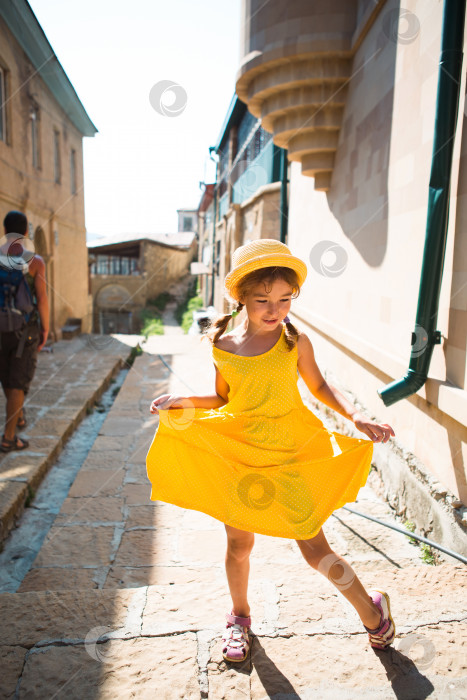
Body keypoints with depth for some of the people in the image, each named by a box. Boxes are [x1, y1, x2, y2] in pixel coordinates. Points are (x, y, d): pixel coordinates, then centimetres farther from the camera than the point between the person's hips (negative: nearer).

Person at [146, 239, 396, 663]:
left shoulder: (295, 342, -9)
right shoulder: (223, 348, -5)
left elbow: (319, 387, 4)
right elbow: (223, 400, 7)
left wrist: (357, 416, -10)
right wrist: (184, 400, -8)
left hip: (288, 456, -1)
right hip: (238, 455, 2)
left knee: (315, 549, 5)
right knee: (239, 544, 16)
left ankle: (372, 611, 33)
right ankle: (240, 616, 46)